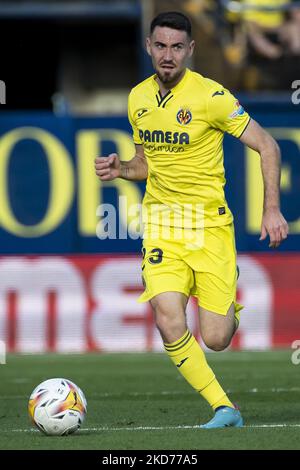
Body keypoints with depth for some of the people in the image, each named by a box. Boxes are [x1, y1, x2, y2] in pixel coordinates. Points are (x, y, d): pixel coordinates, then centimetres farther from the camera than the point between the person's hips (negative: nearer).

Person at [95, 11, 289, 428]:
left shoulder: (210, 95, -11)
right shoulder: (138, 98, 7)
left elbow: (267, 146, -7)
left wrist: (272, 209, -14)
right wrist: (120, 170, 0)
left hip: (209, 225, -4)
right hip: (161, 226, 4)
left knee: (215, 340, -6)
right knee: (170, 325, -19)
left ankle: (229, 311, 32)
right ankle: (224, 408, -6)